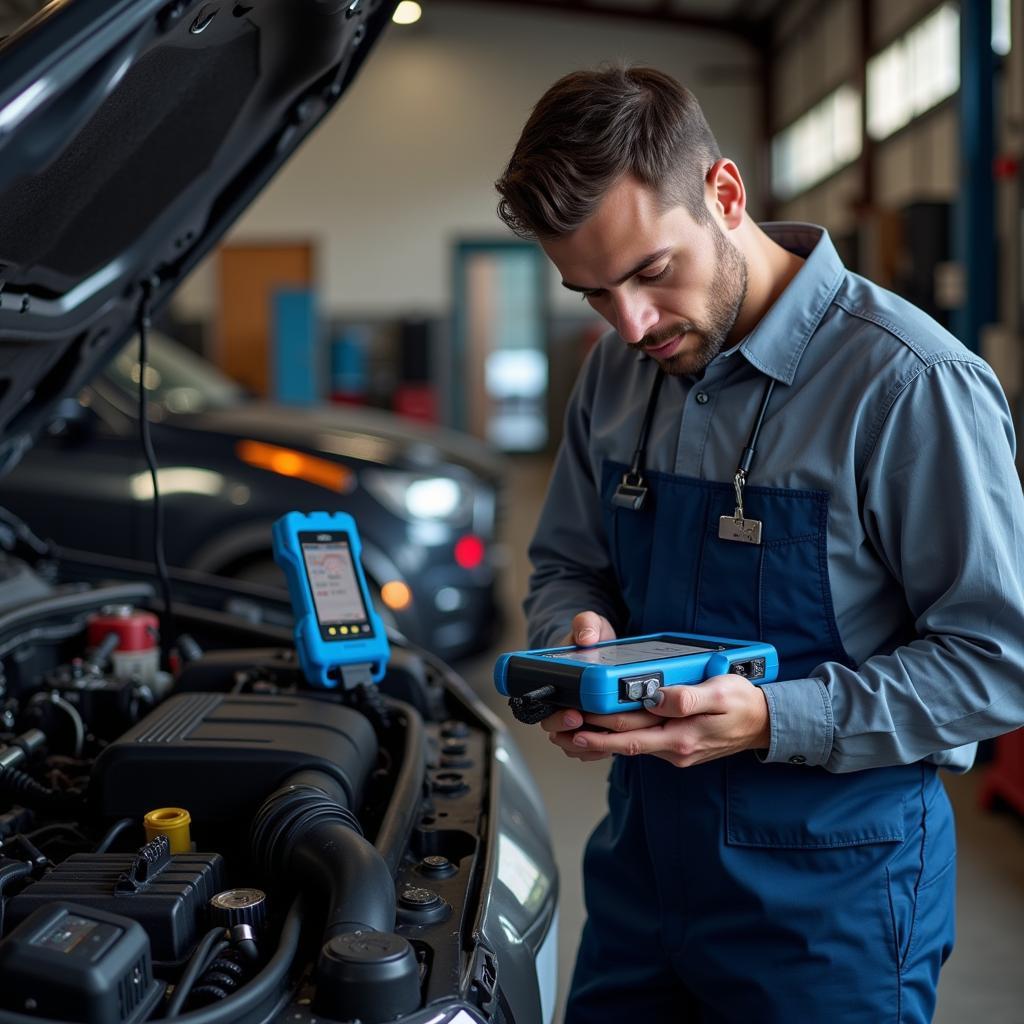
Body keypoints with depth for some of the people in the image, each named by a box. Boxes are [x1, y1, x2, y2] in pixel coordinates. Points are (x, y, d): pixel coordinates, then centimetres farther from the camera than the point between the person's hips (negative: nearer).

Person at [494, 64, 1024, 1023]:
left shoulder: (908, 384, -19)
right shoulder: (617, 374, 3)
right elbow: (566, 567, 15)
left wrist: (772, 721, -26)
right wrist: (579, 639, -9)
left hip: (830, 883, -6)